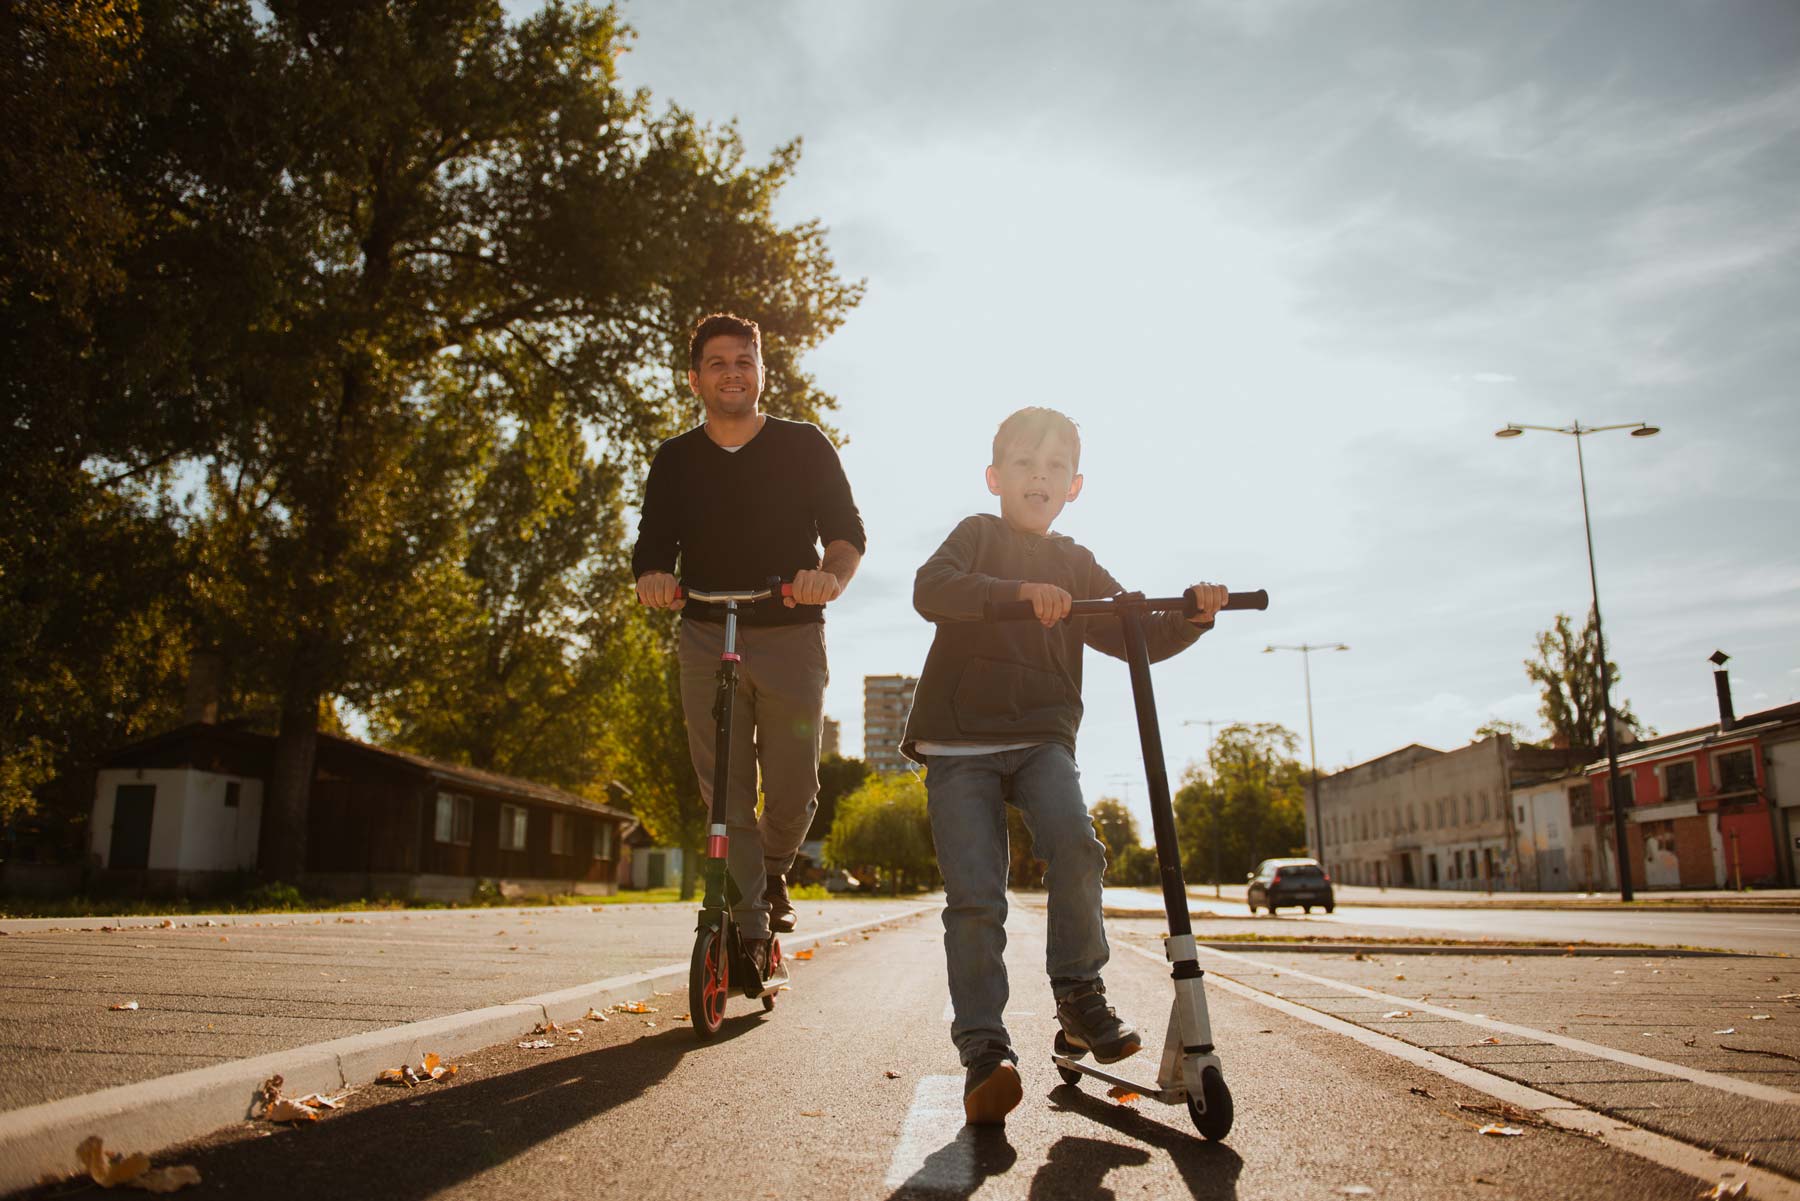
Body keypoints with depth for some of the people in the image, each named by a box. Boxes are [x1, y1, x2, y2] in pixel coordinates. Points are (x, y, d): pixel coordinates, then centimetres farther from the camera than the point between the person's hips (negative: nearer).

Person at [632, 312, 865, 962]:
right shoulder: (675, 460, 9)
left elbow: (847, 531, 0)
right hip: (706, 639, 1)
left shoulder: (803, 446, 4)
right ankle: (750, 933, 5)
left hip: (791, 635, -1)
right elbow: (653, 544, 5)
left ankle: (772, 871, 30)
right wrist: (653, 577, -19)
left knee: (794, 788, -2)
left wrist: (831, 575, -23)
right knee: (726, 792, -4)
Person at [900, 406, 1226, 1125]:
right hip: (959, 742, -2)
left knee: (1073, 842, -25)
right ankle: (983, 1047, -4)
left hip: (1041, 739, 2)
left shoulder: (1077, 566, 17)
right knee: (974, 894, -12)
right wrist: (1020, 590, -27)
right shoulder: (977, 535, 7)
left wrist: (1193, 618, -5)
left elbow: (1137, 639, 15)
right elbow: (931, 590, -13)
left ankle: (1080, 995, -6)